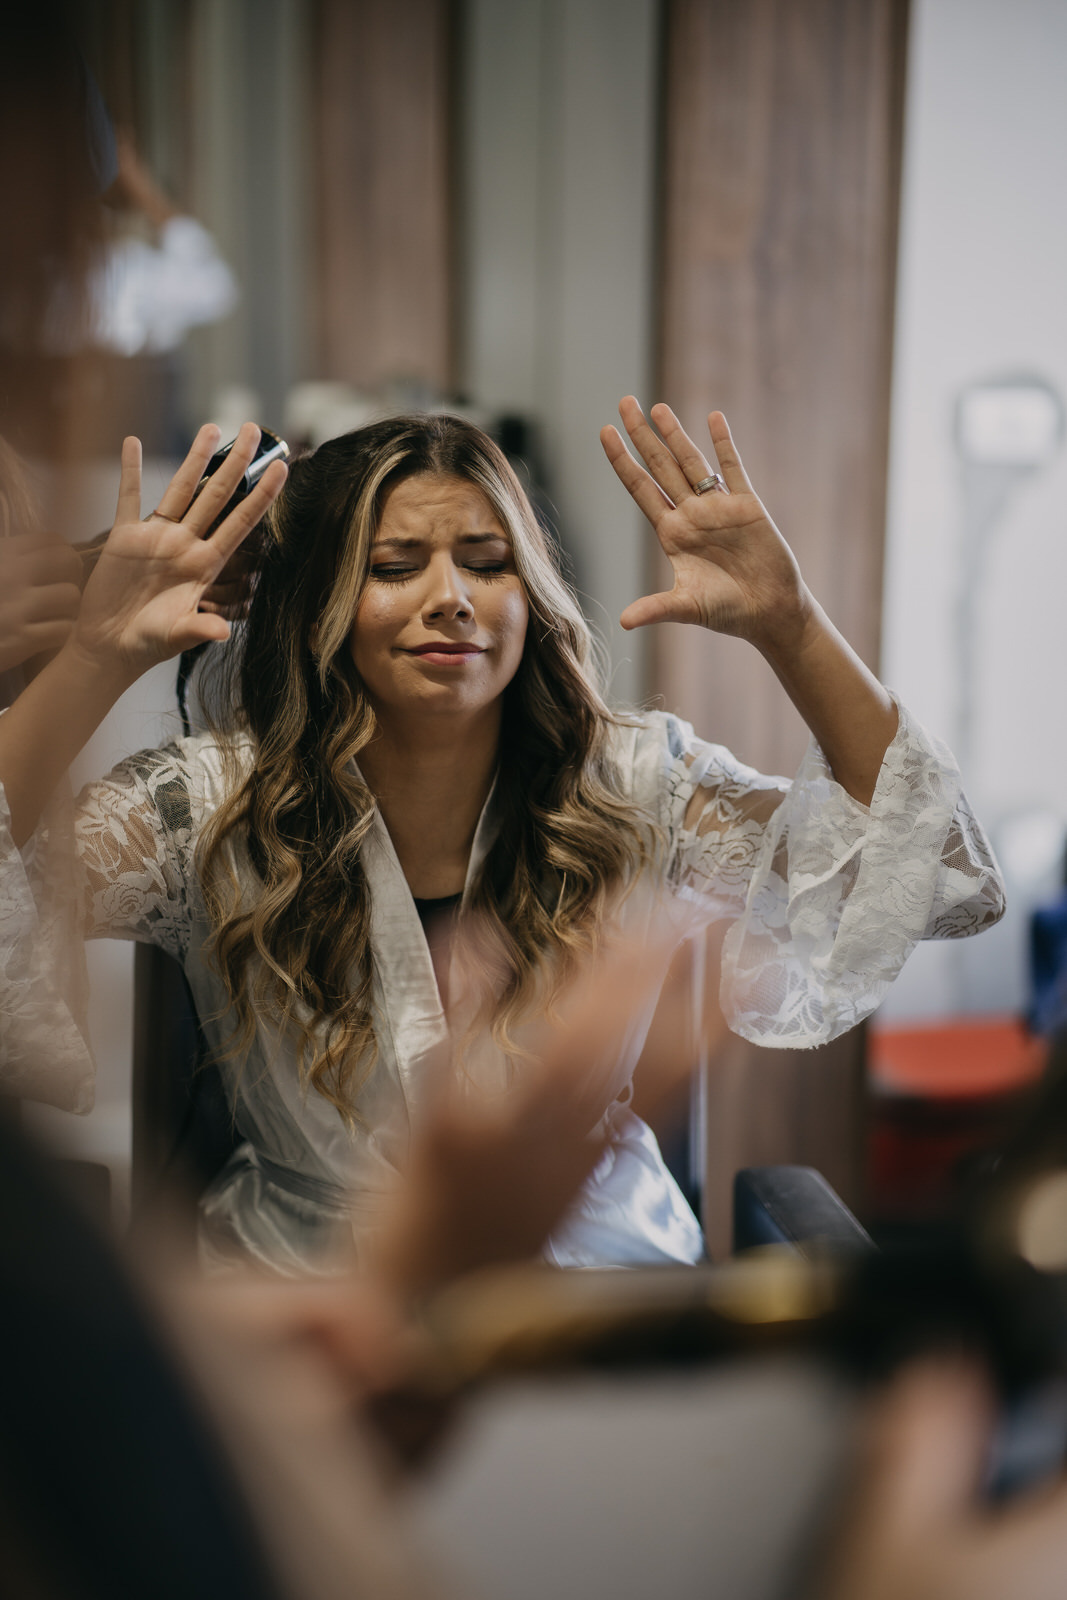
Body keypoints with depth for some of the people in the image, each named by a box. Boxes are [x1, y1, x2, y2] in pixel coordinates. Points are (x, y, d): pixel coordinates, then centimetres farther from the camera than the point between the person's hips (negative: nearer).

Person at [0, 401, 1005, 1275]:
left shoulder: (633, 786, -5)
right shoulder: (215, 806, -6)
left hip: (600, 1253, 1)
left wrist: (787, 626, -21)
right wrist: (97, 659, -32)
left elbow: (931, 877, -11)